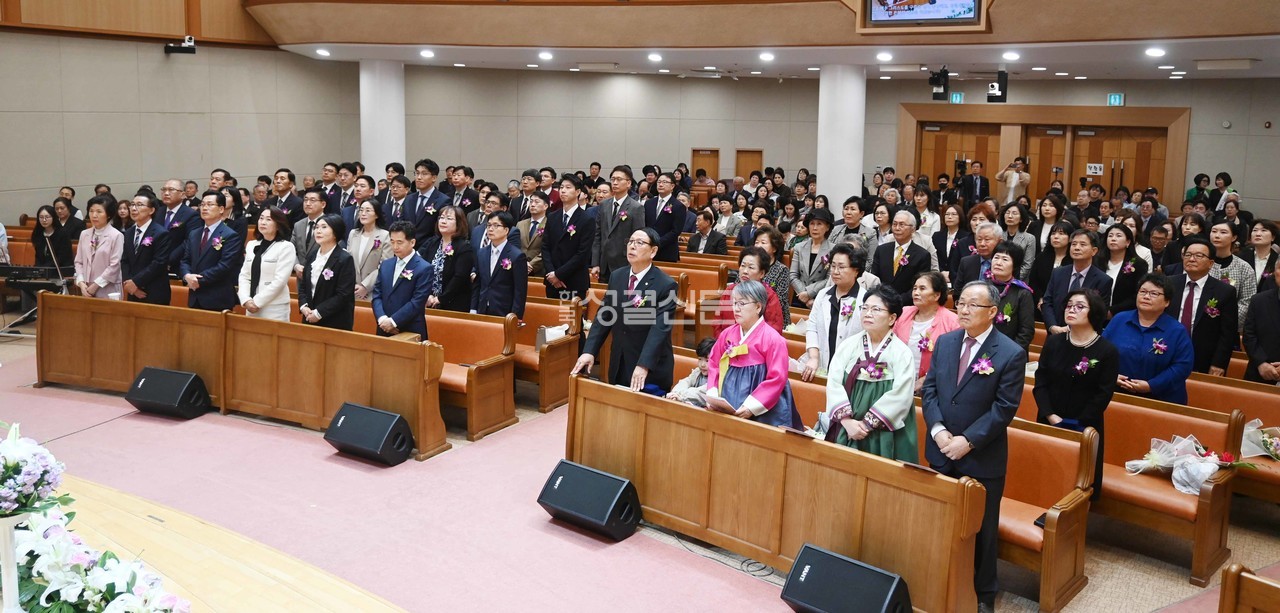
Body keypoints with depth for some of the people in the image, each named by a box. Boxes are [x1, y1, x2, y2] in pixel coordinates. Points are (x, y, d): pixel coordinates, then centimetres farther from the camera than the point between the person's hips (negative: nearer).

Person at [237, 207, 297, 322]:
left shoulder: (286, 247, -6)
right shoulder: (251, 245, 12)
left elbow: (280, 280, -13)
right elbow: (244, 276, 9)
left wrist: (257, 302, -13)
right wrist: (246, 300, -6)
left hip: (275, 310, -5)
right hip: (252, 309, 5)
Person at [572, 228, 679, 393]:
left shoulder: (666, 285, -14)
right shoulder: (616, 276, 5)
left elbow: (660, 328, -22)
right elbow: (603, 315, 6)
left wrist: (643, 365, -32)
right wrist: (589, 351, -6)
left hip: (651, 370, -6)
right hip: (619, 367, 6)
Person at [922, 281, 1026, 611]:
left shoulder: (1011, 354, -12)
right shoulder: (945, 342, 4)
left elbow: (1004, 408, -14)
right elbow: (929, 389, 3)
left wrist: (967, 441, -19)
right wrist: (938, 431, -12)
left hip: (982, 459, -4)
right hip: (941, 452, 4)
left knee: (982, 529, 9)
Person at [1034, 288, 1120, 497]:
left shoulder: (1108, 351, -6)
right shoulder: (1053, 342, 3)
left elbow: (1103, 395, -8)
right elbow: (1041, 382, -1)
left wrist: (1076, 425, -13)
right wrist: (1051, 416, -13)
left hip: (1084, 429, -3)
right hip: (1048, 424, 3)